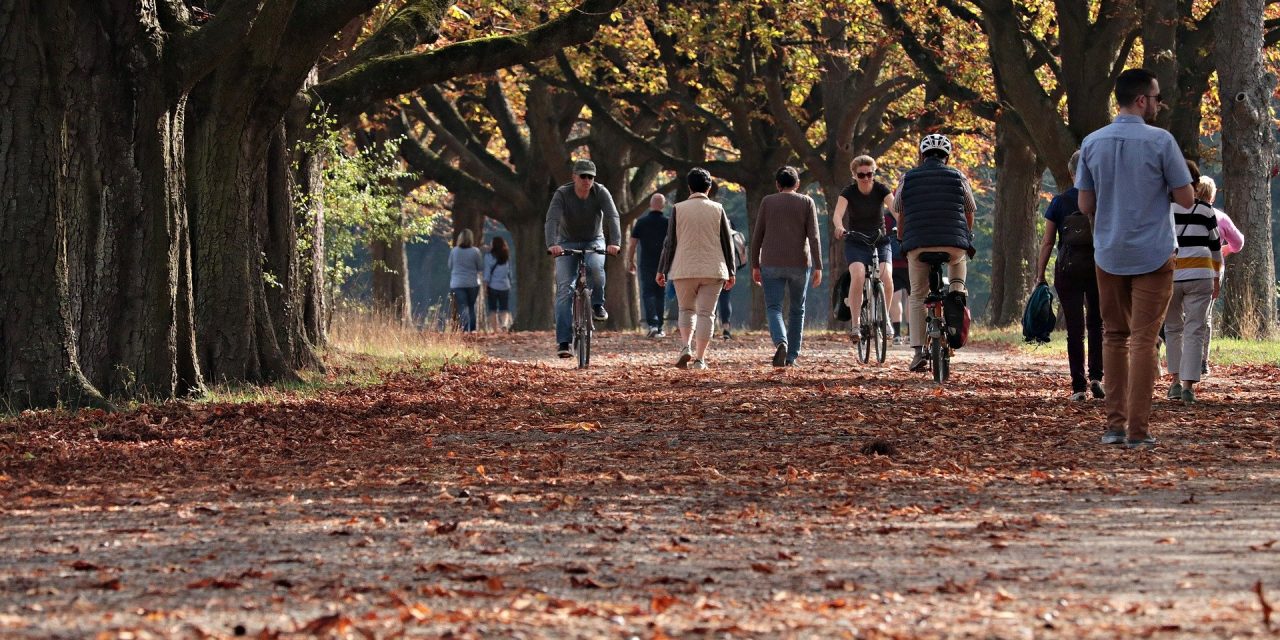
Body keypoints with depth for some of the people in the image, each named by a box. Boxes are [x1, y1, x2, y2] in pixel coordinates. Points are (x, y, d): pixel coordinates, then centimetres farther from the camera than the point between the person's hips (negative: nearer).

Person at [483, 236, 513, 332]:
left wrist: (485, 288, -5)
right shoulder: (507, 258, 5)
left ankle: (496, 330, 1)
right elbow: (510, 273, 9)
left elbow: (487, 274, -7)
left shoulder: (489, 257, -5)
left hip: (492, 286, -2)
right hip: (505, 286, 2)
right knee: (504, 309, 6)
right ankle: (505, 324, -21)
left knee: (493, 310, 7)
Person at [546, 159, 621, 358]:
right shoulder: (562, 194, -18)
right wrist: (551, 244, -49)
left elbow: (612, 217, -27)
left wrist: (615, 242, -45)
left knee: (595, 266, -35)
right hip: (567, 243, 0)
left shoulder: (601, 192, -15)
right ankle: (563, 342, -15)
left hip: (594, 241, 0)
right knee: (564, 289, -13)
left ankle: (597, 305, -9)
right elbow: (552, 220, -31)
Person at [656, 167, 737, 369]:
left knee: (686, 310, 16)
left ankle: (686, 347, -5)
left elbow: (670, 242, 0)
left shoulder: (678, 209, 0)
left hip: (684, 269, 0)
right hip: (713, 270, 0)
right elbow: (727, 242, 5)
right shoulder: (717, 209, 2)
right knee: (706, 313, 2)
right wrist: (731, 272, 13)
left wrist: (662, 270, 7)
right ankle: (699, 358, -4)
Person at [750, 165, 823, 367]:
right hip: (799, 264, 1)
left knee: (773, 308, -1)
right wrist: (818, 267, -7)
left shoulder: (767, 202, 4)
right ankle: (792, 356, 16)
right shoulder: (806, 203, 3)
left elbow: (757, 236, 3)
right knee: (797, 310, 14)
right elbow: (813, 236, -5)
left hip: (772, 265, -1)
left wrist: (755, 266, 9)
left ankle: (781, 342, -29)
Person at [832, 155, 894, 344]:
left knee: (886, 278, -22)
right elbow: (838, 213, -25)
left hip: (880, 241, 1)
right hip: (856, 243, -1)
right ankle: (855, 325, -25)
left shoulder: (881, 190, -6)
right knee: (857, 276, -28)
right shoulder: (849, 192, -8)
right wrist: (839, 227, -48)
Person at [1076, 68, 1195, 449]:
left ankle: (1115, 424, 11)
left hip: (1109, 255, 4)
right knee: (1144, 340, -2)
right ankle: (1137, 429, -4)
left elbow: (1085, 205, 5)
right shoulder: (1160, 141, -11)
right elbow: (1186, 200, -7)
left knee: (1114, 337, 14)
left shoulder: (1093, 143, 2)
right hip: (1153, 255, -4)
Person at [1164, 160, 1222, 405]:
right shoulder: (1205, 210, 2)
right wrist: (1217, 277, 19)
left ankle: (1176, 381, 14)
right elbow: (1215, 246, 8)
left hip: (1167, 275, 0)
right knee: (1194, 330, 0)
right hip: (1199, 275, 0)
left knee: (1173, 328, 17)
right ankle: (1188, 385, -9)